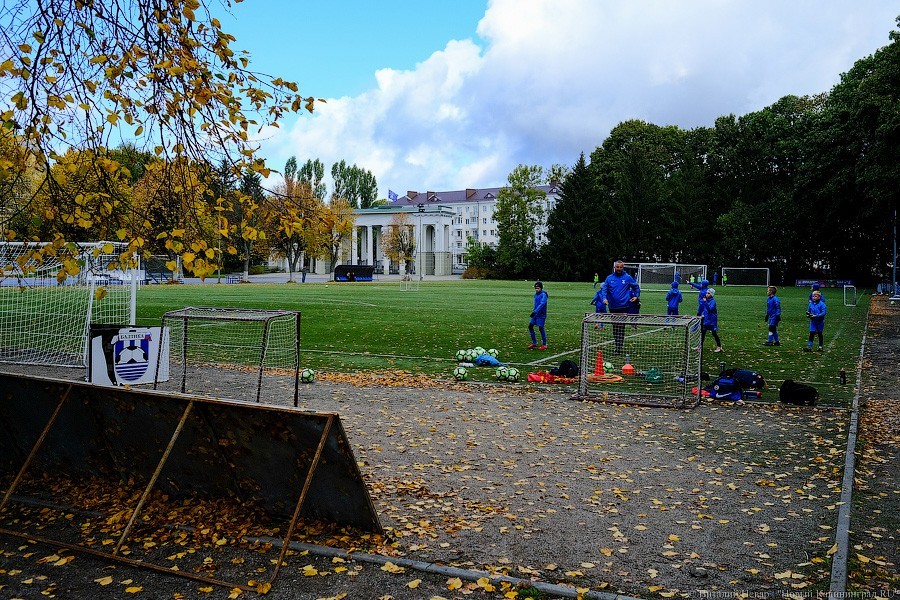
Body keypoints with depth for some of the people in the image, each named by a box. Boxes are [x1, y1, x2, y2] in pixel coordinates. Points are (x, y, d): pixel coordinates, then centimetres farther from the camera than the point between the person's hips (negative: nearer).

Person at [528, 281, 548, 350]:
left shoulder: (543, 295, -14)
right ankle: (534, 343, 16)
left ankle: (544, 345, 5)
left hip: (541, 315, -8)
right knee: (530, 326, 5)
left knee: (541, 328, -7)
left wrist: (535, 311, -35)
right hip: (535, 314, 8)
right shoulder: (536, 294, 11)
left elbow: (542, 304, -27)